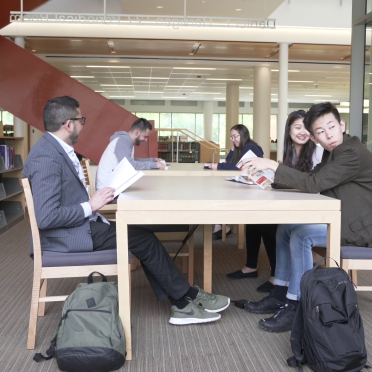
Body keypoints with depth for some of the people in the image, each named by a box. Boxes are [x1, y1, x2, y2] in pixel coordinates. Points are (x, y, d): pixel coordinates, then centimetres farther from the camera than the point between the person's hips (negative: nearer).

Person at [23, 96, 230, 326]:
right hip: (68, 236, -9)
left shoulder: (57, 148, 9)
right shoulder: (46, 157, -23)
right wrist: (90, 206, -20)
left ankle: (181, 305, 5)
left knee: (142, 235, 2)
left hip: (79, 225, 9)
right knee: (144, 240, -8)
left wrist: (93, 201, -1)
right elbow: (46, 217, -28)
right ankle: (191, 296, 9)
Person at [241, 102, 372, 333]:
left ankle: (295, 307, -17)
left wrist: (272, 165, -29)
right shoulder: (333, 151, 10)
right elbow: (311, 180, 9)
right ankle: (280, 295, 7)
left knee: (301, 235, -26)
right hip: (339, 219, 10)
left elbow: (313, 184, -29)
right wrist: (272, 179, -4)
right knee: (285, 228, 4)